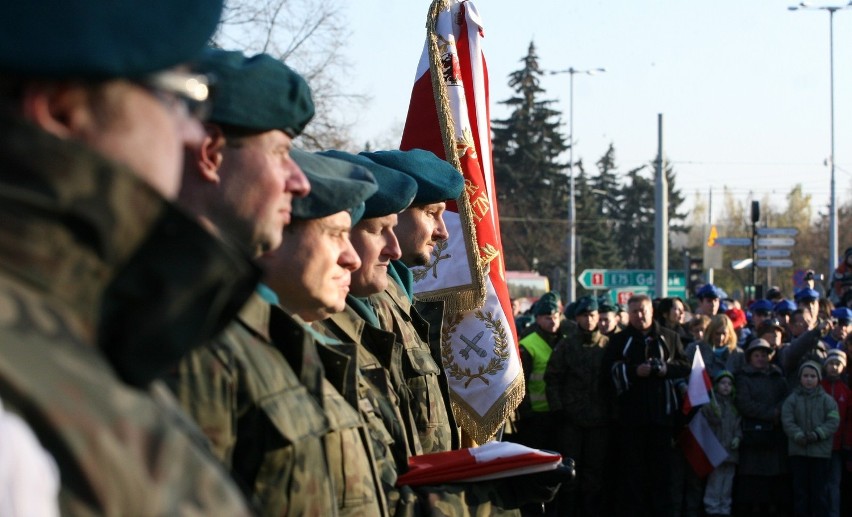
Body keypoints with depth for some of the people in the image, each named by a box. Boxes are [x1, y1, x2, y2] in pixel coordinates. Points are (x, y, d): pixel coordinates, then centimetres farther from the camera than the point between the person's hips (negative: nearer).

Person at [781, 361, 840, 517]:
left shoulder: (826, 400, 4)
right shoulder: (792, 399, 5)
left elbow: (833, 421, -4)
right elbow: (787, 421, -3)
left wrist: (818, 434, -17)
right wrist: (798, 435, -19)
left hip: (821, 451, -1)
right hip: (798, 451, 1)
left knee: (820, 488, 1)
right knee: (800, 487, 5)